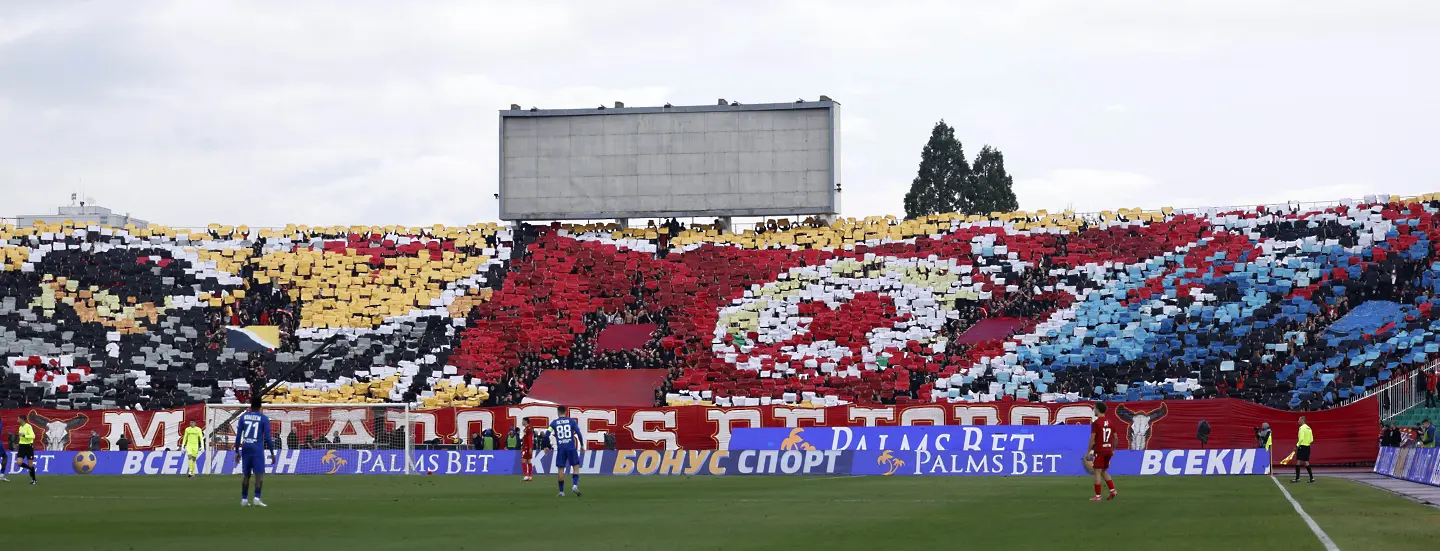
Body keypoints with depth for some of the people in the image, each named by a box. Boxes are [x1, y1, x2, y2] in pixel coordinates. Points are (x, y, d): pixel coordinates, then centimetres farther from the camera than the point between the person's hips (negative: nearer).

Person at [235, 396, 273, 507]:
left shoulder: (243, 416, 7)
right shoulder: (264, 419, -1)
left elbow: (238, 435, 5)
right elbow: (267, 437, -5)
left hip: (246, 448, 4)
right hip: (257, 449, -4)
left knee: (246, 474, 13)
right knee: (259, 474, -3)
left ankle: (244, 499, 14)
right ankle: (257, 499, -15)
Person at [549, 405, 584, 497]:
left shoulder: (554, 423, 5)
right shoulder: (572, 421, 4)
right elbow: (579, 434, -2)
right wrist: (582, 445, 6)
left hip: (560, 448, 1)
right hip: (571, 448, -1)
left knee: (560, 469, 7)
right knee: (576, 466, 8)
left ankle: (561, 491, 9)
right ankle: (575, 485, -13)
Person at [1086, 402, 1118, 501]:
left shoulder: (1096, 423, -11)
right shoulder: (1110, 422, 8)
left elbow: (1092, 439, -14)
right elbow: (1115, 437, 12)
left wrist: (1088, 452, -10)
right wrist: (1113, 450, 22)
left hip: (1099, 451, -7)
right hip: (1108, 450, 7)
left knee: (1097, 472, -2)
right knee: (1104, 471, 19)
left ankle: (1098, 496, -2)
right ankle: (1113, 490, 8)